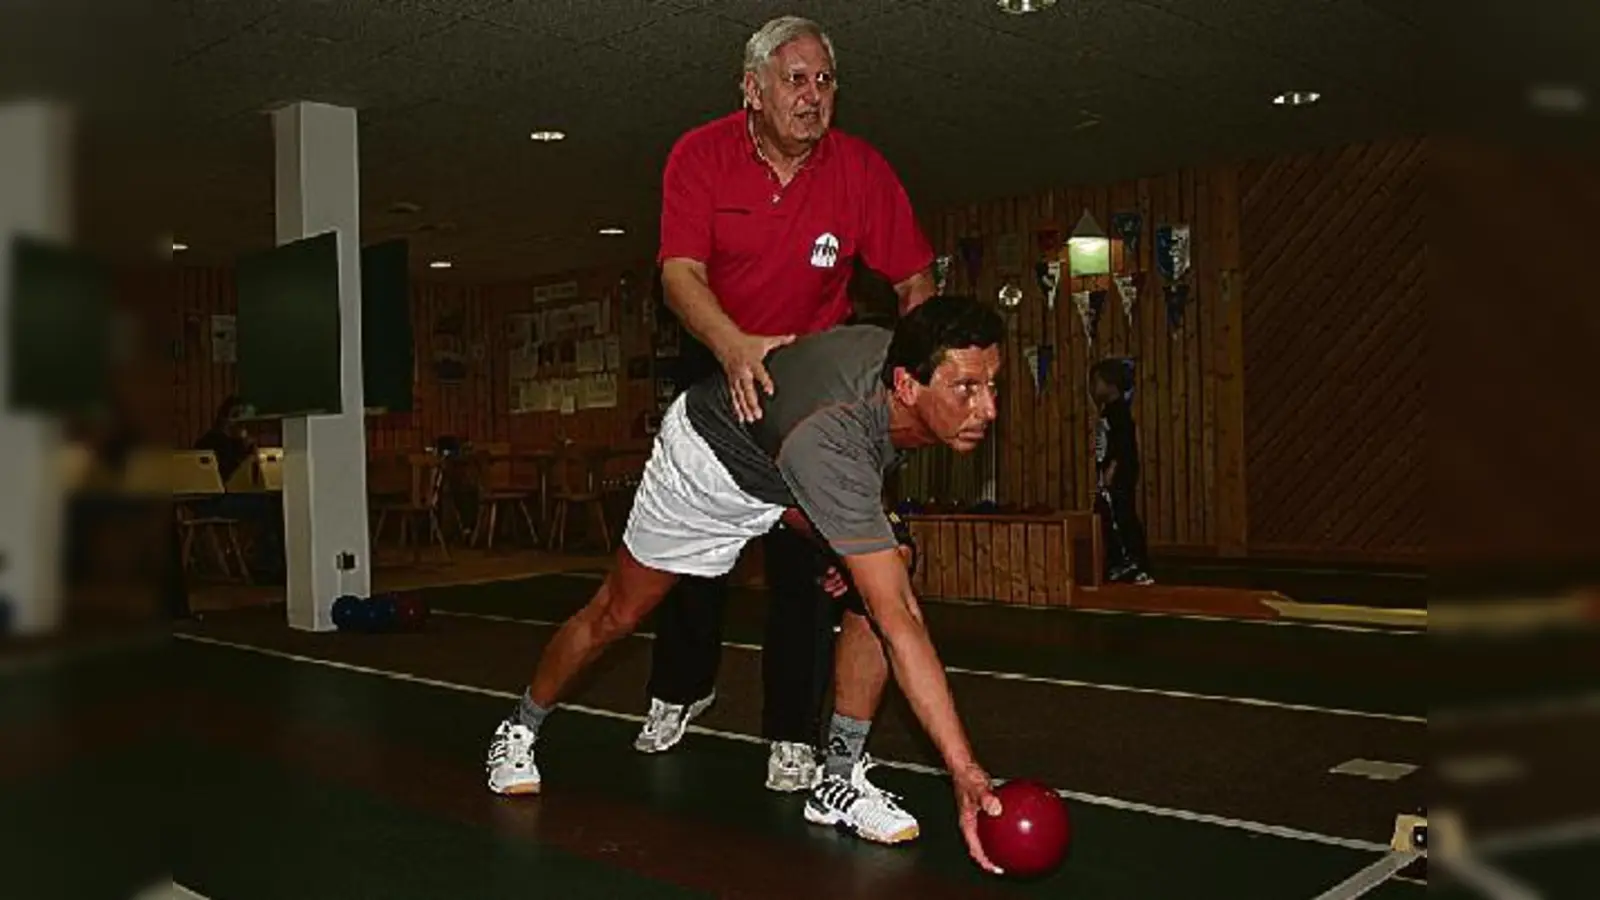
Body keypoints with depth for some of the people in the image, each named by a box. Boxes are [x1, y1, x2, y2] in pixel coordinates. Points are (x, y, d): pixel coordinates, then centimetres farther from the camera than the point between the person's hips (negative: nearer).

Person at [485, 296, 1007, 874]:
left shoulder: (911, 358, -26)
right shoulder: (829, 441, -47)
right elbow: (900, 622, -48)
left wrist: (871, 532, 1)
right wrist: (964, 770, -48)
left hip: (796, 469, 6)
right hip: (711, 458, -6)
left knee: (878, 586, -17)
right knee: (616, 614, 8)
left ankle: (840, 780, -6)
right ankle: (520, 730, 36)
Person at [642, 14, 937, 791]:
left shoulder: (859, 169, -14)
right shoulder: (700, 156, -15)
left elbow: (915, 281, -6)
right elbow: (681, 271, -26)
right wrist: (734, 346, -45)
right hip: (715, 358, 1)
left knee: (802, 551, -8)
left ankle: (793, 735, 3)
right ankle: (681, 688, 35)